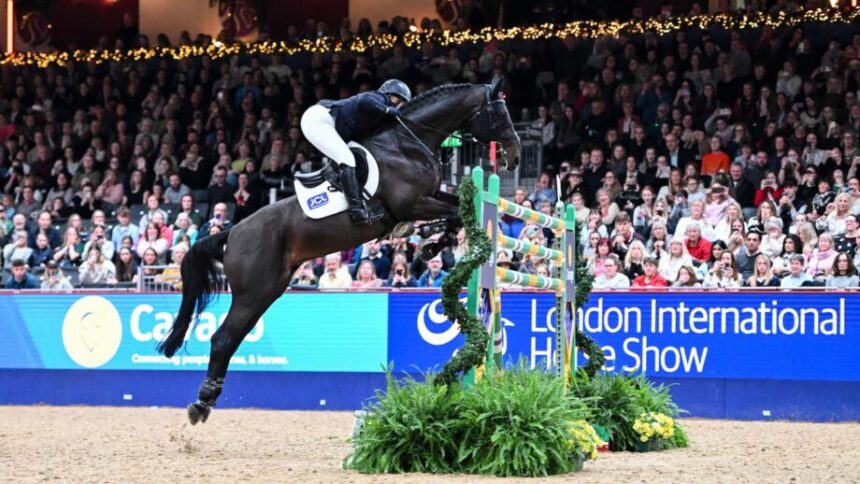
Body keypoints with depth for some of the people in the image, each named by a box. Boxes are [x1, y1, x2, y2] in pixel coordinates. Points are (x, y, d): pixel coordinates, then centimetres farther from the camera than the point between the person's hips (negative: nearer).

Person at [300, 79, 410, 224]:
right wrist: (387, 110, -17)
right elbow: (363, 102, -26)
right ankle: (357, 211, -26)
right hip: (318, 119, -11)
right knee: (347, 159, -18)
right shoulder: (379, 99, -4)